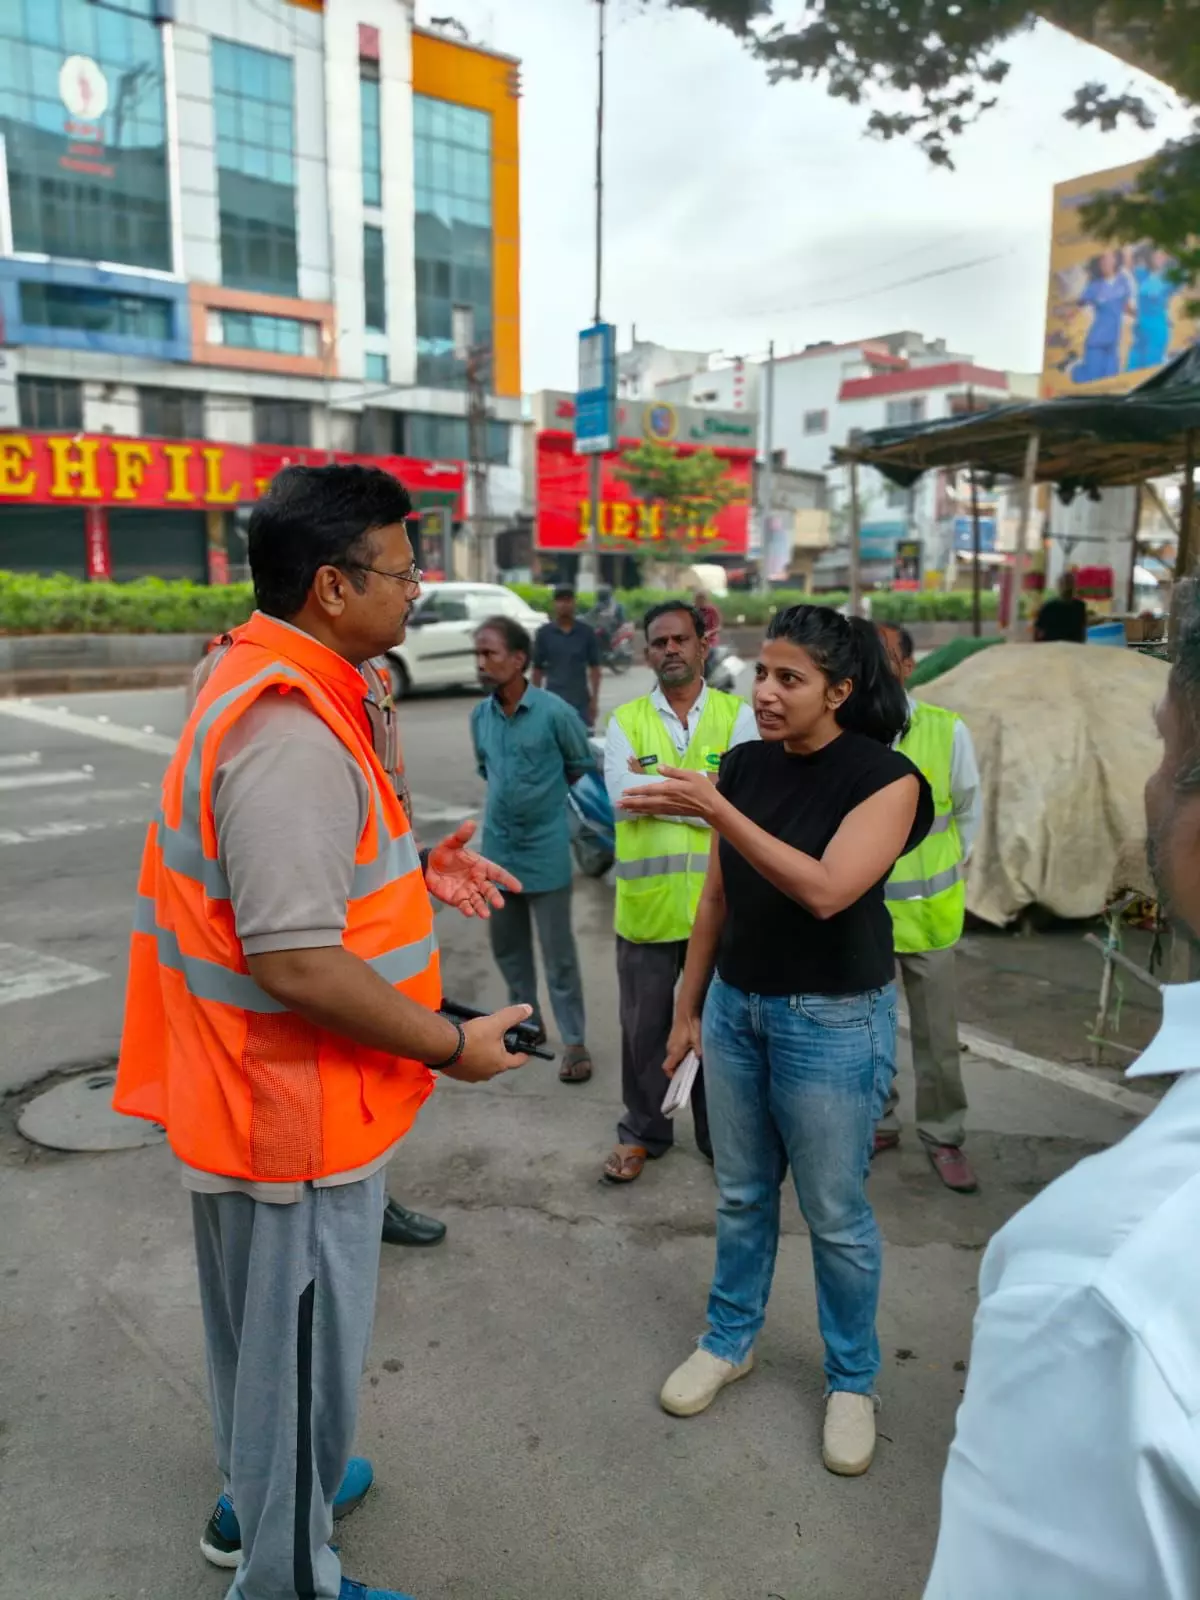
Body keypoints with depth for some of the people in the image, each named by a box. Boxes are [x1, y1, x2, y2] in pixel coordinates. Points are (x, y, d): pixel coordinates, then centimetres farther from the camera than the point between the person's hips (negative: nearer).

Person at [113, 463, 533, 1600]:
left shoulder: (267, 686, 6)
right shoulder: (293, 730, -28)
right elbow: (292, 958, -30)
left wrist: (414, 874, 6)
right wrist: (452, 1046, -19)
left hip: (253, 1088, 10)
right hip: (296, 1112, -10)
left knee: (263, 1323, 28)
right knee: (303, 1341, 11)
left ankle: (257, 1496, 51)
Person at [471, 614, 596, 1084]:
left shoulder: (553, 711, -14)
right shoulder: (479, 715, 0)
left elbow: (583, 764, 0)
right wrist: (511, 796, 8)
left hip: (545, 850, -5)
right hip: (496, 848, 5)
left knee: (557, 951, 2)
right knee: (507, 945, 16)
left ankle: (574, 1041, 13)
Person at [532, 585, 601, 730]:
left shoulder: (586, 632, 2)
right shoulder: (544, 633, 2)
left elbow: (594, 667, 4)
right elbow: (537, 668, 6)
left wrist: (594, 699, -1)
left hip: (581, 701, 0)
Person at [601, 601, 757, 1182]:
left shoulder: (737, 716, -2)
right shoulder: (626, 720, 1)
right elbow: (622, 796, -15)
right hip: (646, 900, 1)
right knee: (644, 1026, 14)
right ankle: (642, 1132, 33)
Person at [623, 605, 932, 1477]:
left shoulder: (884, 778, -16)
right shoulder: (744, 764, 0)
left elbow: (826, 890, -29)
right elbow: (718, 897, 6)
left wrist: (714, 811, -33)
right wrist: (688, 1005, 10)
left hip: (833, 1022, -5)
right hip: (736, 1006, 5)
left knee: (836, 1215, 10)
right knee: (741, 1194, 19)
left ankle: (853, 1381, 31)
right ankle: (730, 1340, 39)